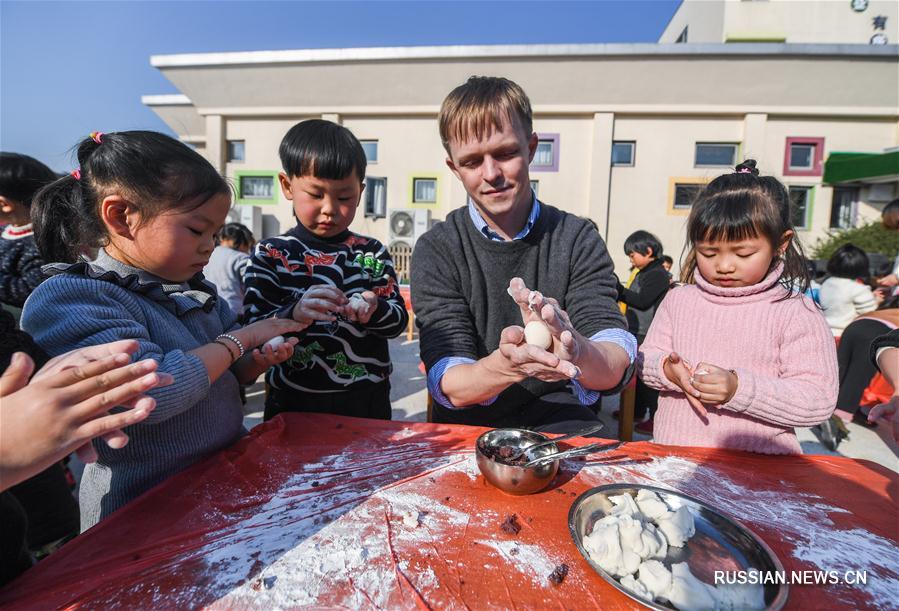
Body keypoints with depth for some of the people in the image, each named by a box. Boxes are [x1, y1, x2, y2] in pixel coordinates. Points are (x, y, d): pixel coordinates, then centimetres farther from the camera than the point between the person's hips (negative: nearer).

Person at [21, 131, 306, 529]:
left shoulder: (194, 288, 5)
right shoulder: (67, 299, -17)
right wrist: (241, 339, -19)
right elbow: (150, 391, -30)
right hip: (145, 510, -5)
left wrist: (259, 361, -8)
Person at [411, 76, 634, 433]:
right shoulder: (436, 251, -5)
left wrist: (575, 352, -34)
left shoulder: (578, 239, -2)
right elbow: (448, 386, -12)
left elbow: (616, 369, -11)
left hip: (559, 422, 1)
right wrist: (505, 365, -33)